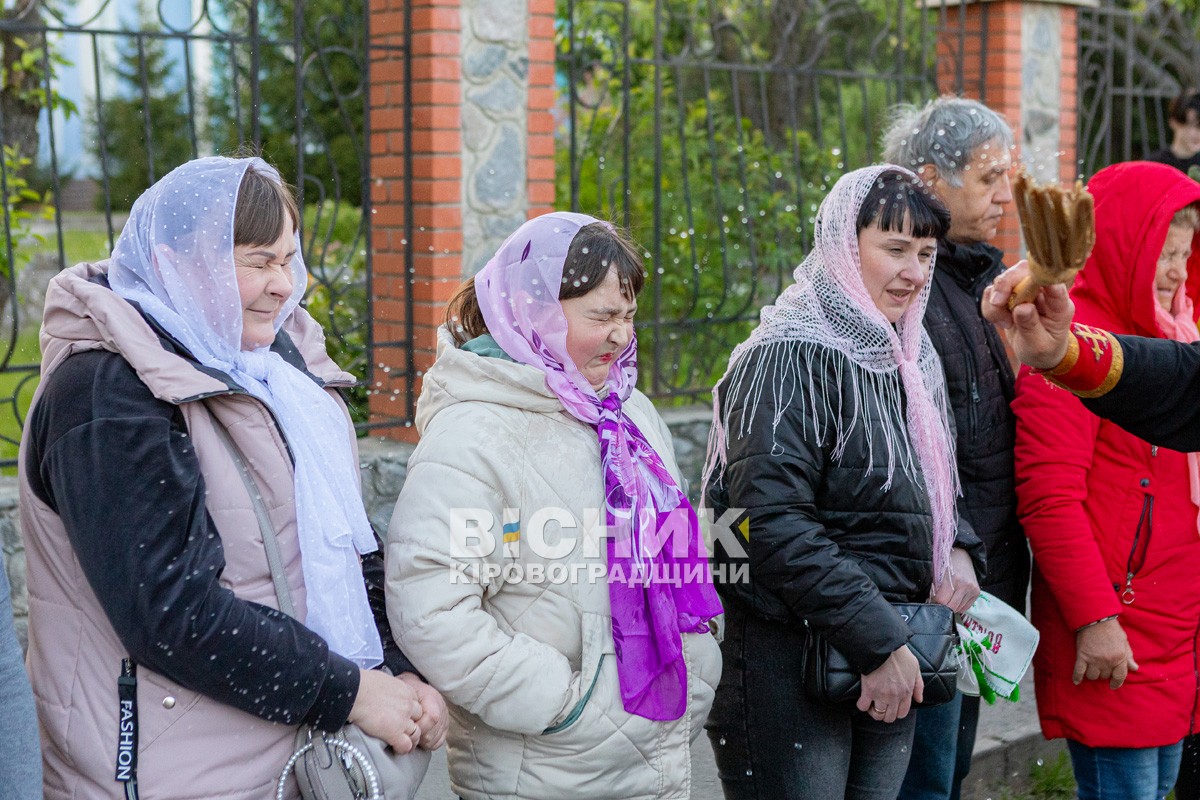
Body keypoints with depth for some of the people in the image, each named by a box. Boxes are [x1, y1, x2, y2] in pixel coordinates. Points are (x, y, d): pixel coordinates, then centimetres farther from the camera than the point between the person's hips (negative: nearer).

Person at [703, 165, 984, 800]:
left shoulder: (909, 354, 10)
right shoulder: (793, 354, -16)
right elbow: (773, 521, -23)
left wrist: (956, 547, 1)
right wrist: (877, 641, -22)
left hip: (890, 653, 8)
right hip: (791, 658, -8)